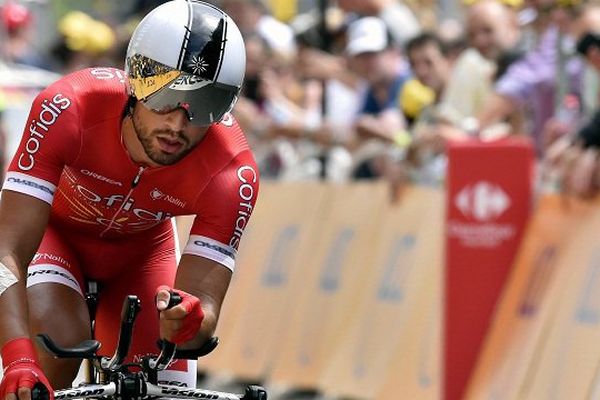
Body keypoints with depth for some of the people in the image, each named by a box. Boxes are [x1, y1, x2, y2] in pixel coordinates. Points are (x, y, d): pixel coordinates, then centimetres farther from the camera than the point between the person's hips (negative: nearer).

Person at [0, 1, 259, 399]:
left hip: (139, 247, 2)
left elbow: (204, 300, -34)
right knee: (60, 351, -31)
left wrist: (184, 321, -60)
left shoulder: (232, 172, -34)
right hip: (53, 230, -2)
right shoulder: (68, 109, -40)